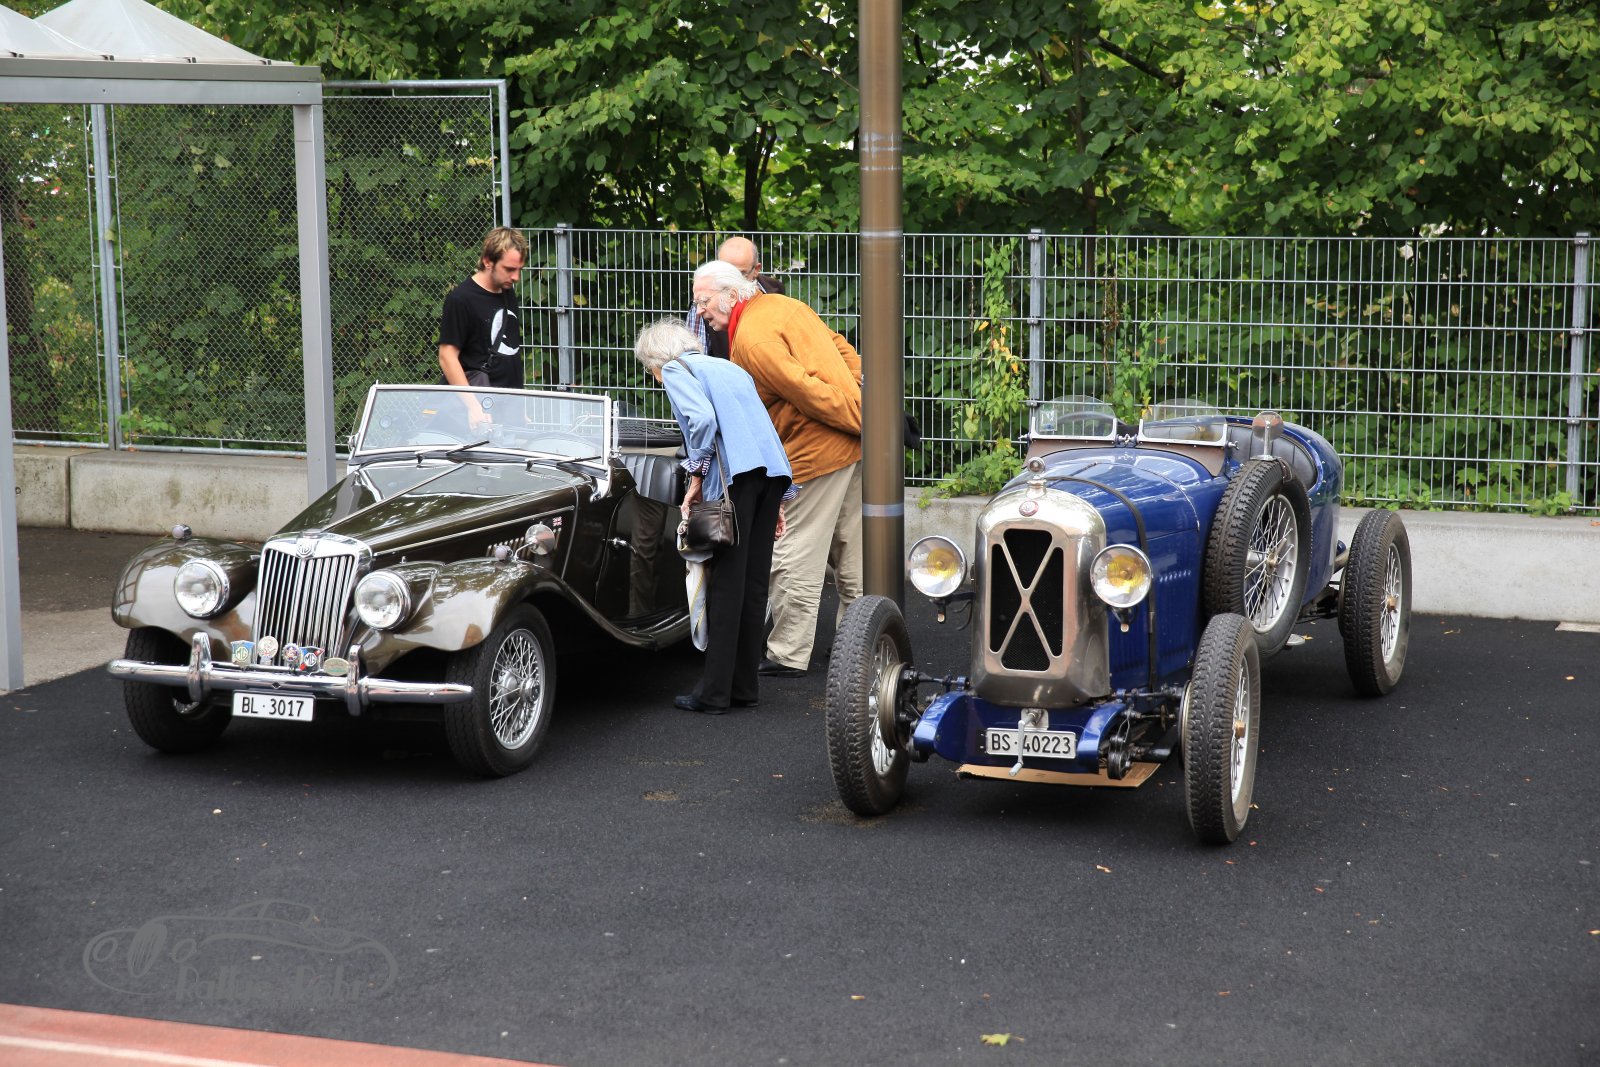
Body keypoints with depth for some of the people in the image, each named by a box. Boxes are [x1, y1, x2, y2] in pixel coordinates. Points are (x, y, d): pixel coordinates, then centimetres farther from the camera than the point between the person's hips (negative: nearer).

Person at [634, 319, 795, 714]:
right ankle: (744, 686, 16)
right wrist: (778, 503, 25)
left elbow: (702, 418, -12)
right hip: (774, 471, 7)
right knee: (754, 581, 11)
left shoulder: (676, 370, 7)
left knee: (726, 582, -4)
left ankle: (713, 692, -1)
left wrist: (696, 478, -3)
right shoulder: (729, 368, 30)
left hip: (736, 472, -7)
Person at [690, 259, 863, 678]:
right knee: (850, 553, 19)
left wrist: (861, 422, -16)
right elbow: (839, 346, 16)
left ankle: (787, 655, 3)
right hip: (855, 442, 10)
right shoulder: (781, 304, 13)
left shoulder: (751, 341, -17)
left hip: (818, 452, -10)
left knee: (795, 558, -2)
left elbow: (807, 391, -22)